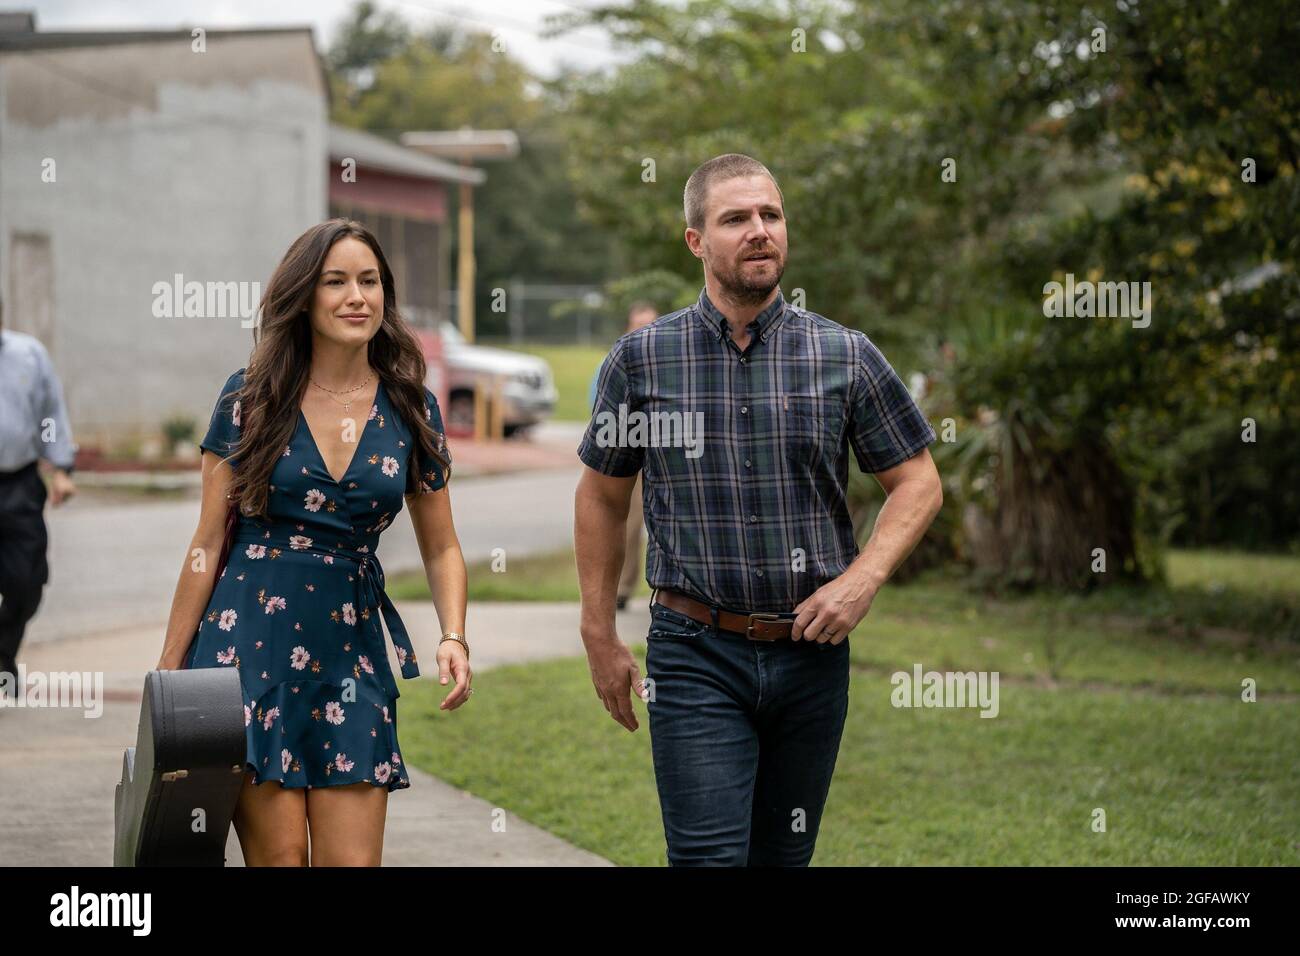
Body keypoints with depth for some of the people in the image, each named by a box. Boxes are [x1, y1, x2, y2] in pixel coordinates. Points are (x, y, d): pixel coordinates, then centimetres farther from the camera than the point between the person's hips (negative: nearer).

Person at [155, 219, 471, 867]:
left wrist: (454, 637, -6)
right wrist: (170, 667, 3)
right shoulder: (250, 398, 0)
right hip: (251, 638, -2)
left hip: (352, 650, 2)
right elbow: (208, 542, 3)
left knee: (352, 860, -3)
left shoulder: (411, 409, 5)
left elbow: (440, 547, 12)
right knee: (278, 856, -4)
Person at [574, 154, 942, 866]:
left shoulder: (845, 357, 2)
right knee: (709, 857, -12)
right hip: (696, 654, -2)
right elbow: (601, 497, 11)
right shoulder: (644, 359, 1)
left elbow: (917, 483, 7)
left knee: (785, 856, 11)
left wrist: (862, 579, -9)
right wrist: (600, 638, 9)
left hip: (810, 649, 2)